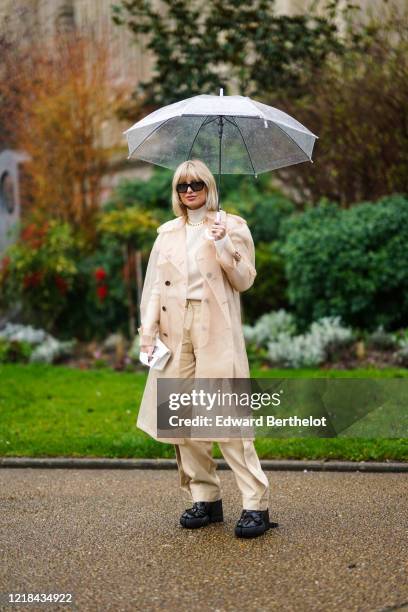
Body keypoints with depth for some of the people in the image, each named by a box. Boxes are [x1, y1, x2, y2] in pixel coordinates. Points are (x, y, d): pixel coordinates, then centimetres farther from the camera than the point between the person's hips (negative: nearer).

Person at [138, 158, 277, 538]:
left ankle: (255, 504, -8)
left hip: (217, 334, -4)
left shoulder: (231, 226, 6)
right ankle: (204, 498, 14)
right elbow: (156, 283, 15)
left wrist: (224, 246, -15)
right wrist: (148, 328, 4)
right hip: (176, 333, 5)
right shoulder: (167, 233, 16)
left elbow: (245, 281, -1)